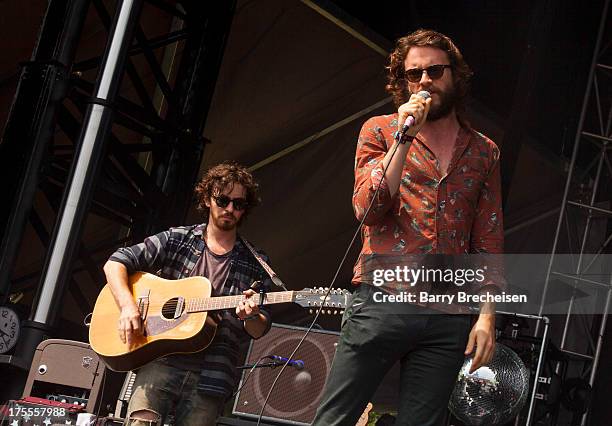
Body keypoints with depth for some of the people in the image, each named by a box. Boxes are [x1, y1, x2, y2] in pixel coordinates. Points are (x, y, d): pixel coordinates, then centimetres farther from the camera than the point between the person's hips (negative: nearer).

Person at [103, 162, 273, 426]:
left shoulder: (256, 264, 11)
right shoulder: (177, 240, 10)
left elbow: (259, 331, 9)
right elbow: (115, 263, 7)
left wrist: (251, 316, -15)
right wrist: (128, 306, -9)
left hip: (210, 375, 1)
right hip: (160, 362, -1)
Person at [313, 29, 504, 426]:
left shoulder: (484, 152, 14)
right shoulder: (380, 131, 8)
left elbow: (489, 241, 11)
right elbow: (368, 210, -6)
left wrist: (487, 314, 1)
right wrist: (405, 137, -11)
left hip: (450, 317, 2)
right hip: (382, 302, -2)